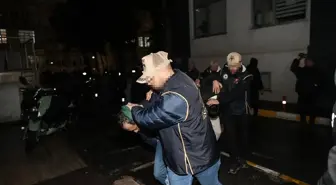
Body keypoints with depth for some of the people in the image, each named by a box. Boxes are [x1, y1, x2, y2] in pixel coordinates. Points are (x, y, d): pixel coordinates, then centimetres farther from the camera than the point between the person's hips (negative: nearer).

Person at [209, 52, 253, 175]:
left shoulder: (246, 77, -17)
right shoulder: (225, 69, -4)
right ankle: (235, 162, 21)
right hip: (227, 111, 2)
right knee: (231, 137, 6)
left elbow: (235, 94, -28)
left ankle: (242, 159, 38)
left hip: (241, 112, -2)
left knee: (242, 136, 16)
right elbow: (215, 74, 14)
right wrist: (215, 80, -10)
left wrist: (219, 101, -33)